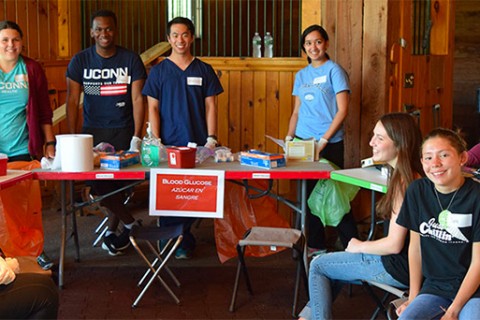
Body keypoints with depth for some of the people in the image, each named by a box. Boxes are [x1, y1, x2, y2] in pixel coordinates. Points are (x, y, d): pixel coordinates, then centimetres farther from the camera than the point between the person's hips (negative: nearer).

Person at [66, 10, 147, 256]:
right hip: (92, 131, 1)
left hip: (123, 131, -1)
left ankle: (112, 230, 20)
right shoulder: (80, 61, 1)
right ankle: (129, 223, 15)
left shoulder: (131, 59, -2)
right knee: (98, 184, -4)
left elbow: (138, 99, -4)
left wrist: (137, 138, -12)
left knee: (118, 183, 0)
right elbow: (72, 100, -1)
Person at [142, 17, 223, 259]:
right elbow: (153, 109, 4)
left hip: (198, 144, 1)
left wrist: (211, 139, -2)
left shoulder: (204, 70, 9)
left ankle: (184, 239, 13)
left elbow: (210, 106, 8)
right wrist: (156, 142, -5)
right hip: (168, 144, -1)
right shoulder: (158, 71, 6)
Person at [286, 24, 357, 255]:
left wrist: (323, 141, -15)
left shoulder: (334, 71, -4)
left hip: (329, 145, -6)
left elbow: (342, 110, -10)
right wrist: (289, 136, 3)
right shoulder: (301, 75, 13)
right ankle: (316, 245, 21)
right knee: (310, 193, 10)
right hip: (303, 142, 6)